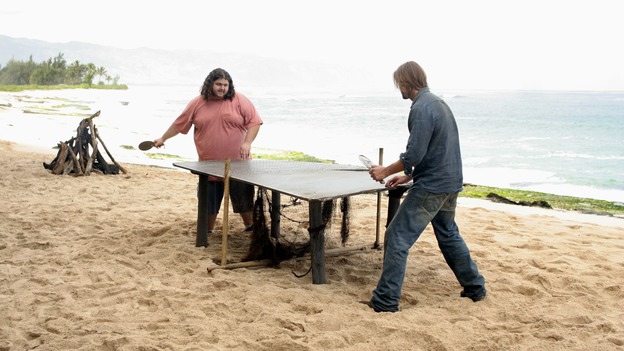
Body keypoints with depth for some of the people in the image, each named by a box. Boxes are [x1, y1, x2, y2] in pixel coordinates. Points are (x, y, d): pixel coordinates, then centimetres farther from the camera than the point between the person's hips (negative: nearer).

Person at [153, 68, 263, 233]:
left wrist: (247, 142, -16)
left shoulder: (239, 100, -2)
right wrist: (163, 138, 20)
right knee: (209, 201, 11)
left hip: (237, 164, -2)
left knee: (244, 198, 5)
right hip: (209, 166, 2)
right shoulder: (197, 103, 4)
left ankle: (250, 227, 23)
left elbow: (254, 122, -3)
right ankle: (207, 231, 27)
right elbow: (179, 124, 15)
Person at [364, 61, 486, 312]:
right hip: (450, 183, 10)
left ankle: (385, 301, -2)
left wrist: (386, 171, -7)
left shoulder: (422, 108, -17)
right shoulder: (439, 103, 14)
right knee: (449, 235, 24)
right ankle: (475, 287, 34)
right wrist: (409, 175, 20)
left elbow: (414, 154, -22)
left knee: (397, 238, -5)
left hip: (430, 188, -10)